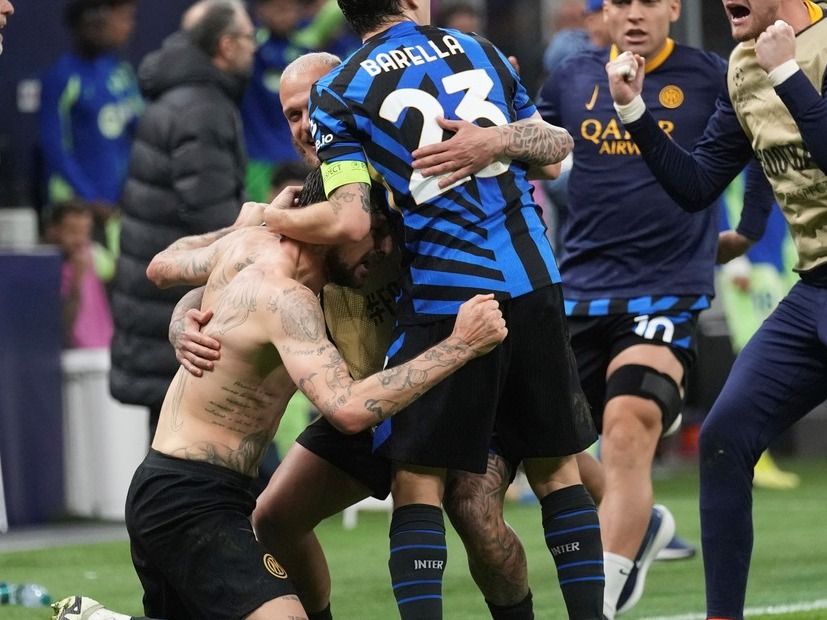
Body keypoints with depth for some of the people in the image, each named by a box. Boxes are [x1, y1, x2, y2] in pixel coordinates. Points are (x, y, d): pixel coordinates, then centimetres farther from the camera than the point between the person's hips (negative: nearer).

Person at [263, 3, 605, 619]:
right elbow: (554, 147, 19)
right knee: (557, 468, 12)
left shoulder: (338, 93, 1)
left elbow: (350, 221, -7)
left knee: (419, 480, 2)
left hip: (444, 298, -3)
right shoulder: (478, 50, 13)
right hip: (534, 283, 3)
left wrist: (272, 219, 5)